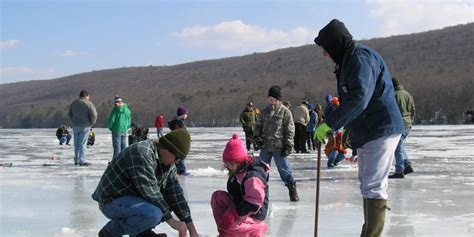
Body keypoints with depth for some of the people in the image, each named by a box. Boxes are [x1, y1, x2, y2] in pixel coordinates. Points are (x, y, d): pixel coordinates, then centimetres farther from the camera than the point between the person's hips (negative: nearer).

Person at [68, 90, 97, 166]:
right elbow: (94, 114, -15)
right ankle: (82, 161, -2)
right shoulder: (88, 104, -9)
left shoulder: (74, 103, 10)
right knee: (82, 143, -3)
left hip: (75, 126, 5)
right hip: (85, 126, -5)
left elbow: (69, 114, 19)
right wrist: (92, 123, 0)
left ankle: (76, 160, 20)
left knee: (76, 143, 13)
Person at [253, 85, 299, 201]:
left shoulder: (285, 112, -4)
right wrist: (256, 137, -1)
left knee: (284, 169, -4)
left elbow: (290, 130, -5)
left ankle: (292, 189, 7)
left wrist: (288, 145, -11)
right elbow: (258, 125, 16)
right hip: (265, 146, 5)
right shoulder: (265, 111, 11)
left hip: (278, 147, -5)